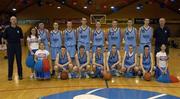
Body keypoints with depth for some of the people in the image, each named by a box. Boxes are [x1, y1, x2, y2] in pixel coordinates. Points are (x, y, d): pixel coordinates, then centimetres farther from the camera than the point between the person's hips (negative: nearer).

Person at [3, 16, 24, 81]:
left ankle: (20, 75, 16)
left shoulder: (19, 29, 2)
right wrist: (7, 42, -1)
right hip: (10, 46, -1)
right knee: (10, 61, 4)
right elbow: (4, 37, 5)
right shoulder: (7, 29, -1)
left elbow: (21, 37, 11)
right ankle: (10, 76, 13)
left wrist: (19, 42, 2)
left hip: (18, 46, 1)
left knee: (19, 61, 6)